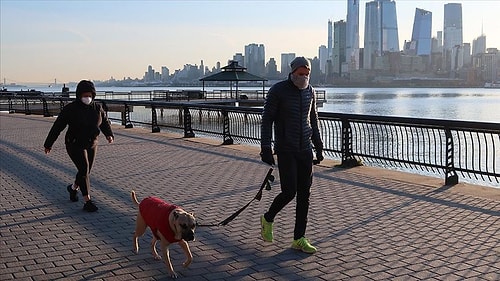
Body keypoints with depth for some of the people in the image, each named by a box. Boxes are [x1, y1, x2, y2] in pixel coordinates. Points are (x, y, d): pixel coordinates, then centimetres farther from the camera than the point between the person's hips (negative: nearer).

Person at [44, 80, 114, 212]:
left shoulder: (97, 108, 1)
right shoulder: (71, 108, -11)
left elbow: (105, 122, 12)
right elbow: (57, 126, -7)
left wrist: (109, 135, -8)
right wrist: (48, 144, -4)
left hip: (92, 144, 5)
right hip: (75, 144, -5)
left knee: (86, 171, 13)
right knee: (84, 169, -17)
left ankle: (73, 187, 44)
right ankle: (87, 202, -14)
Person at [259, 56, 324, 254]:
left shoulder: (309, 91, 10)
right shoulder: (278, 90, -7)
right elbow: (267, 119, -7)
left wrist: (318, 145, 18)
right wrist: (265, 148, -14)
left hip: (305, 150, 6)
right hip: (286, 151, -5)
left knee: (304, 194, 4)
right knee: (289, 192, -9)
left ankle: (299, 239, 14)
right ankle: (268, 219, 21)